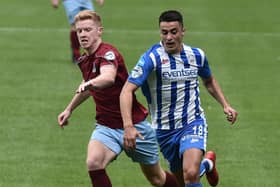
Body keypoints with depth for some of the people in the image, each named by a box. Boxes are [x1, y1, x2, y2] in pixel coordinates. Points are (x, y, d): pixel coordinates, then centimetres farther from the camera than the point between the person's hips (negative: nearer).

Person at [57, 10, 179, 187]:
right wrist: (69, 109, 33)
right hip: (106, 127, 5)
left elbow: (108, 77, -46)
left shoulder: (108, 53, -20)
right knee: (94, 163, -26)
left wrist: (90, 83, -65)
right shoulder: (84, 60, 4)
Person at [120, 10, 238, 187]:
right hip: (164, 130, 0)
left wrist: (225, 105, 6)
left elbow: (209, 81, 20)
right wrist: (128, 126, -38)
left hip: (193, 123, 0)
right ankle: (207, 163, 48)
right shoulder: (152, 58, -17)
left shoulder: (197, 55, -2)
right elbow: (127, 90, -25)